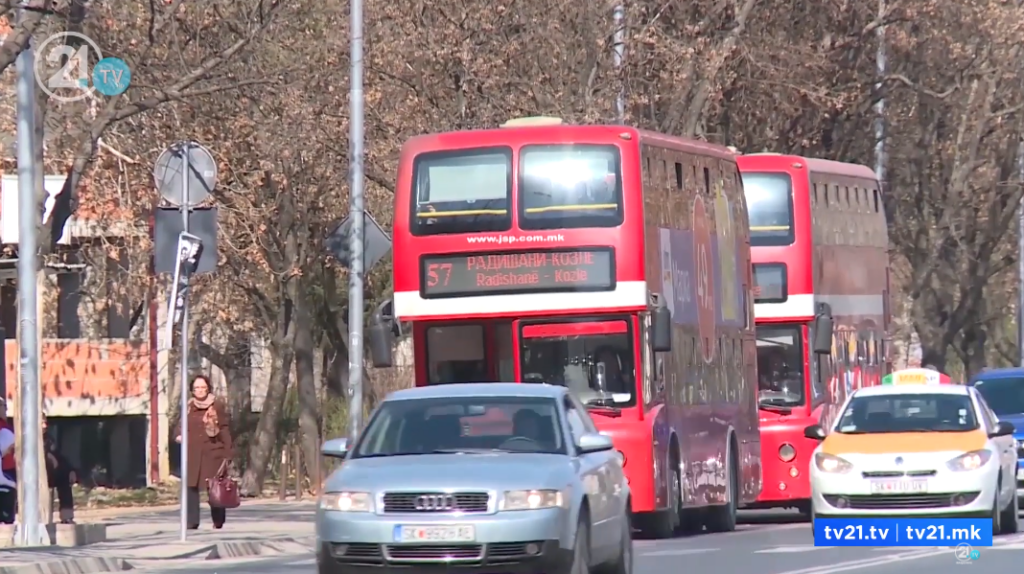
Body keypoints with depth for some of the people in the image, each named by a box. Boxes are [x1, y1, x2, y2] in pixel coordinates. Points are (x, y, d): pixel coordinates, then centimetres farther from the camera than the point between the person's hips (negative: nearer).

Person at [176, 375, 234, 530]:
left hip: (213, 453, -3)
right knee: (191, 486, -4)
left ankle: (218, 521, 13)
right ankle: (191, 522, -3)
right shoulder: (189, 407, 10)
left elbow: (224, 430, 1)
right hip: (193, 454, 3)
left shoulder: (217, 406, 1)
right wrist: (181, 437, -5)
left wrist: (228, 453, -3)